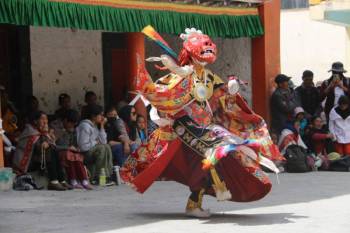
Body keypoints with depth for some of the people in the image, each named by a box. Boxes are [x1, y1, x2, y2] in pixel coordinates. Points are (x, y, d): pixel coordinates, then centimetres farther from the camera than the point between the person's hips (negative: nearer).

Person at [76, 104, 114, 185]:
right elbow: (83, 146, -26)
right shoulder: (85, 126, -18)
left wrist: (102, 126, 2)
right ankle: (94, 178, -19)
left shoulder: (94, 126, 12)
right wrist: (95, 142, -9)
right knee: (102, 148, -22)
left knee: (107, 147, 3)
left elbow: (103, 142, 6)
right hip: (82, 154, -10)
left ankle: (107, 175, -2)